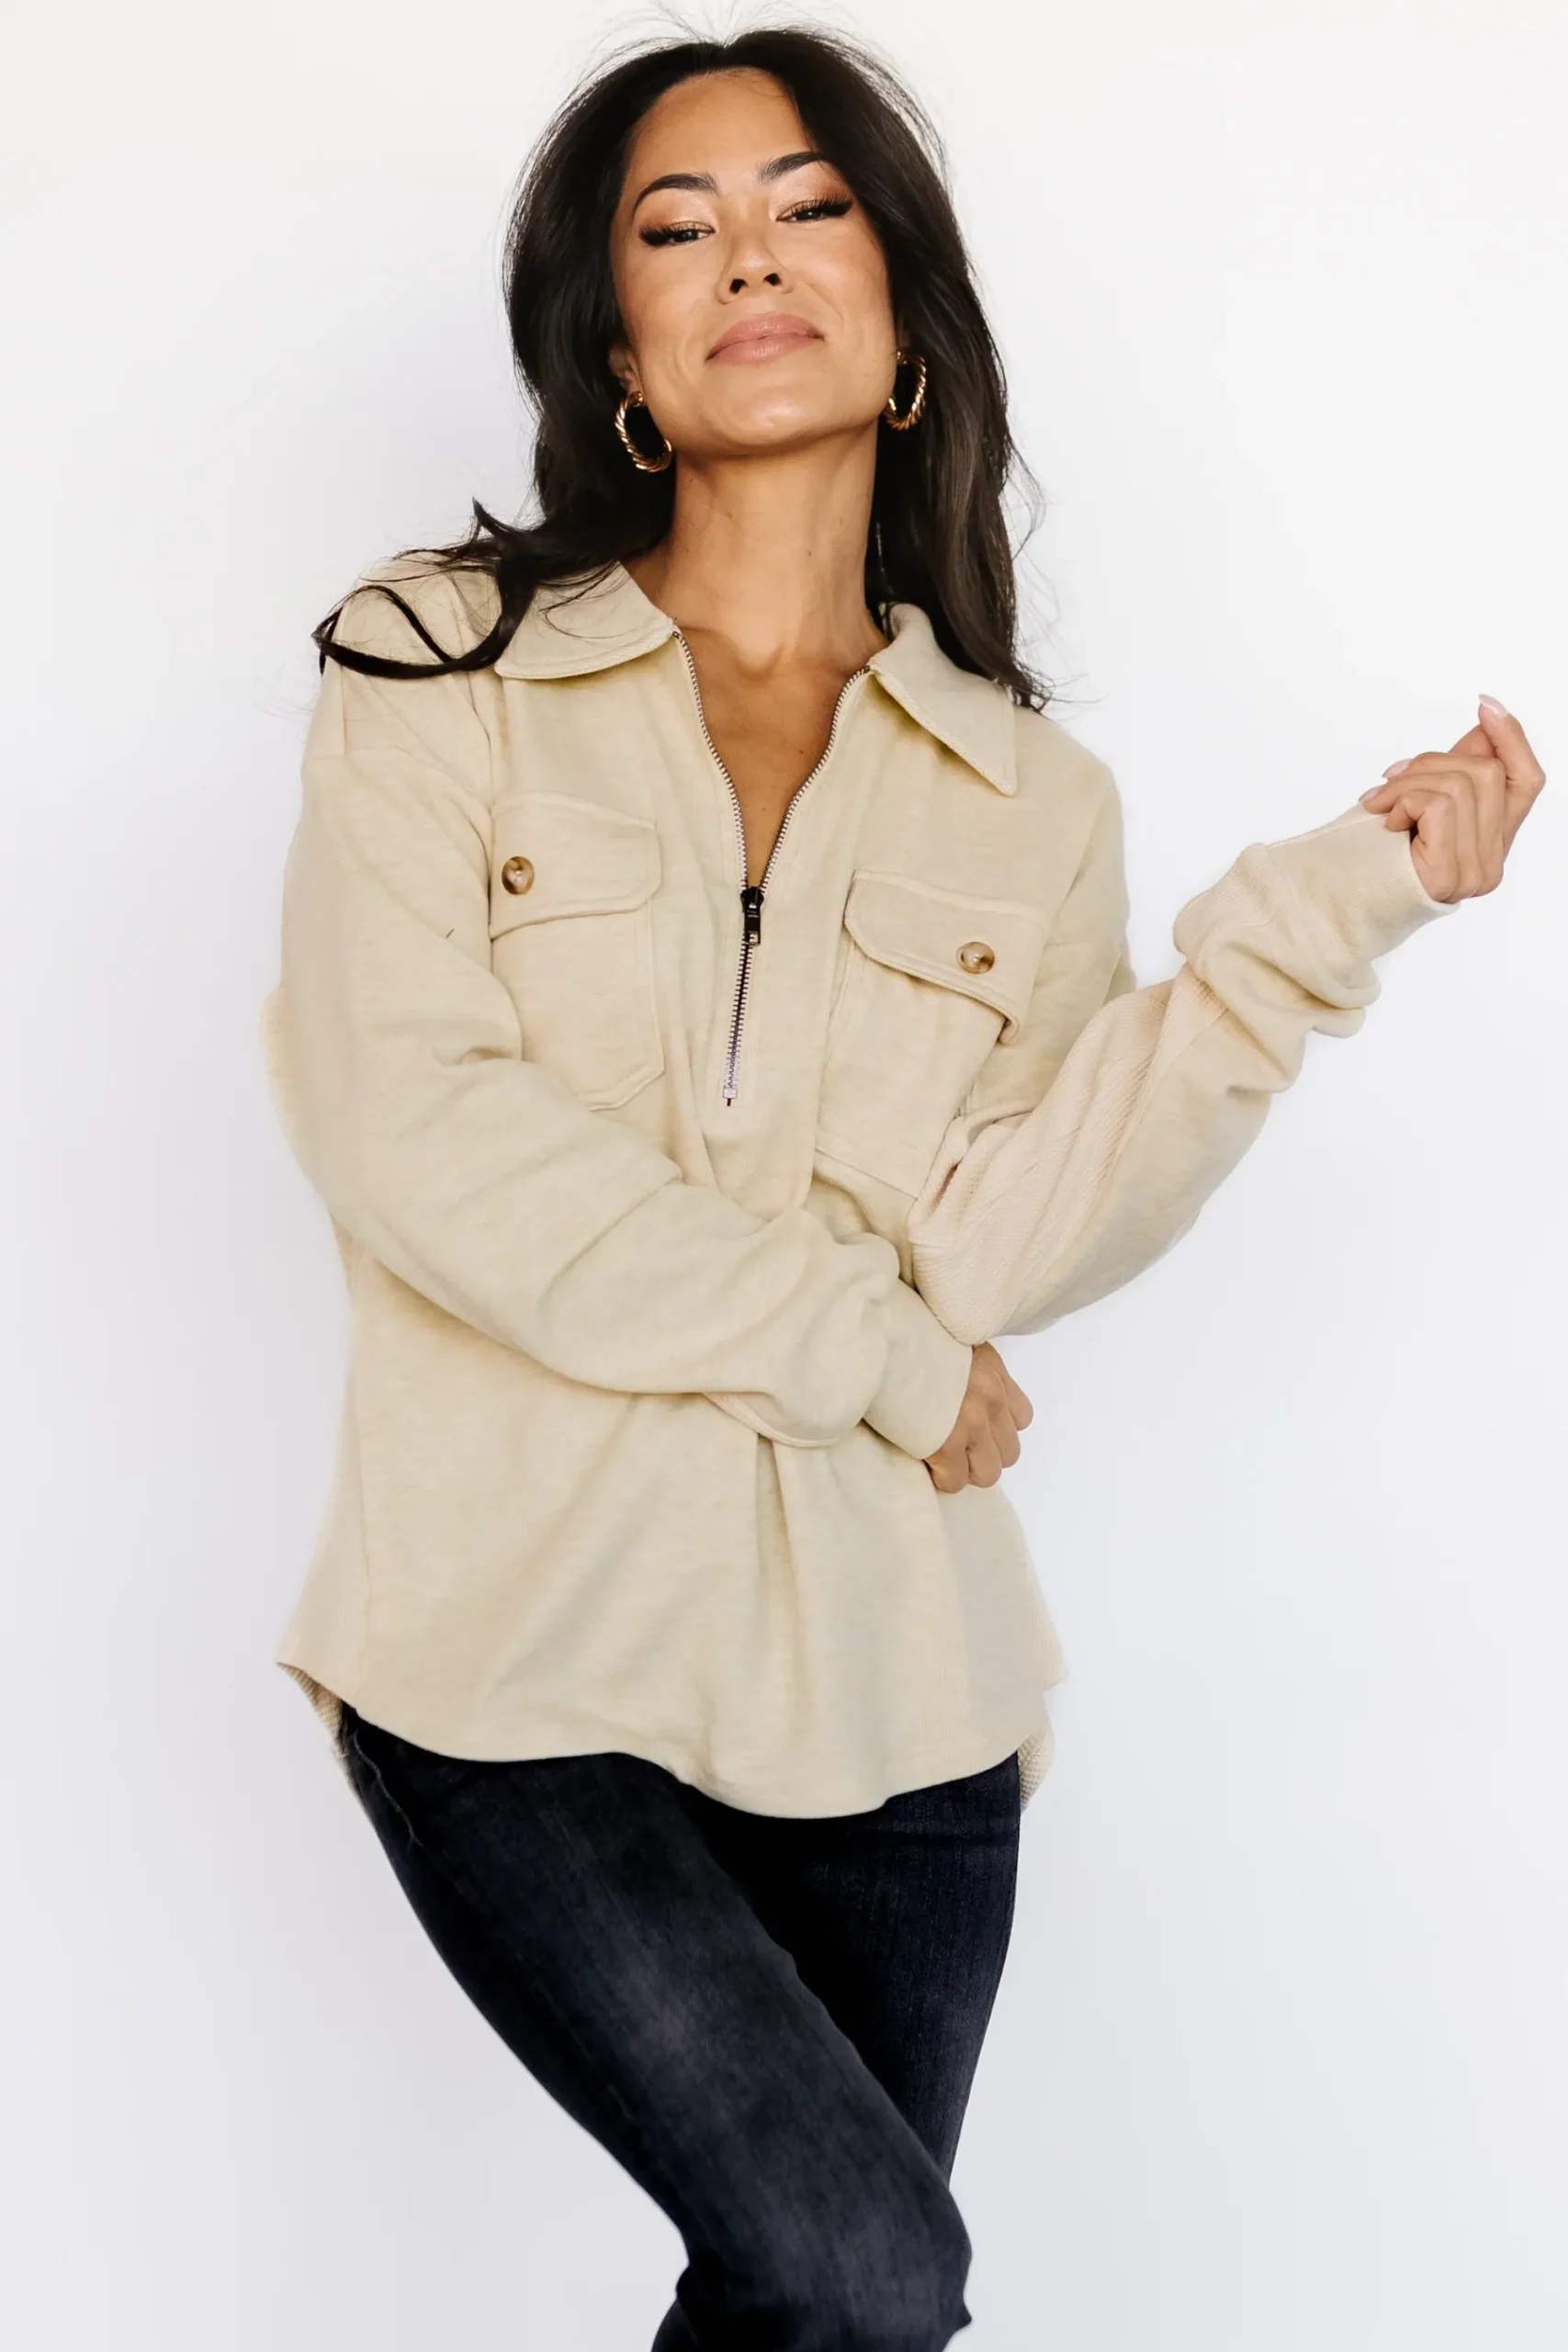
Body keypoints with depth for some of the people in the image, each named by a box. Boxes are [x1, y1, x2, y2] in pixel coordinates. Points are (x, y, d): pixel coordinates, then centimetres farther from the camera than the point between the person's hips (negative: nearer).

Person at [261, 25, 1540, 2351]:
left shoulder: (1027, 799, 5)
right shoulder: (440, 664, 0)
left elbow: (1003, 1238, -8)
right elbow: (409, 1124, -12)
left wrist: (1321, 915, -14)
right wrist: (860, 1347, -10)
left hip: (883, 1696, 3)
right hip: (519, 1658, -3)